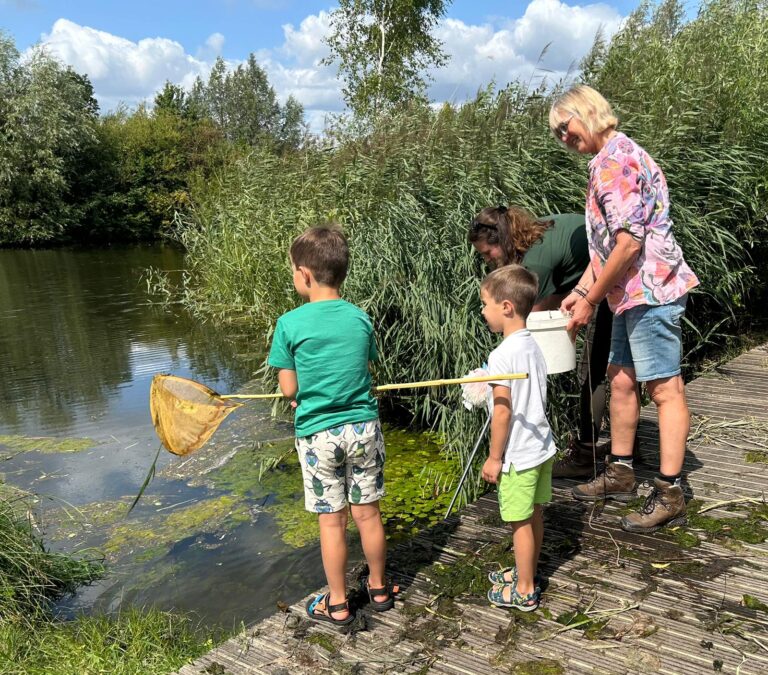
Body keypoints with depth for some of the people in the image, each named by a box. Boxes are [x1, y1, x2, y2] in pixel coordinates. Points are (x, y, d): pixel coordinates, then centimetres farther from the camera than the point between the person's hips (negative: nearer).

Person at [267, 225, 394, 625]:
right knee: (367, 513, 16)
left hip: (318, 433, -3)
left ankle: (337, 604, 24)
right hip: (363, 427, 3)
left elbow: (290, 389, -8)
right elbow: (367, 372, 7)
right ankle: (379, 589, 34)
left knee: (331, 521, 9)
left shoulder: (290, 324, -13)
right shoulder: (360, 318, -2)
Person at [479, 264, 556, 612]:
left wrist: (494, 457, -12)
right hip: (542, 446, 9)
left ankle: (524, 590, 20)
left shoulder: (502, 355, -21)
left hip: (518, 454, -8)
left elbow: (503, 412, -21)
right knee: (533, 515, 20)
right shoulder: (533, 346, 4)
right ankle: (527, 572, 37)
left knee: (520, 522, 6)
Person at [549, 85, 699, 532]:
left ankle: (670, 495, 4)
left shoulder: (616, 161, -15)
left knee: (665, 389, -4)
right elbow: (605, 243, 21)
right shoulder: (608, 160, 18)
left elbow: (628, 242, -22)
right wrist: (582, 290, 14)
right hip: (633, 294, 11)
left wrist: (591, 301, -15)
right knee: (621, 381, 15)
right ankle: (621, 473, 28)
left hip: (651, 290, -11)